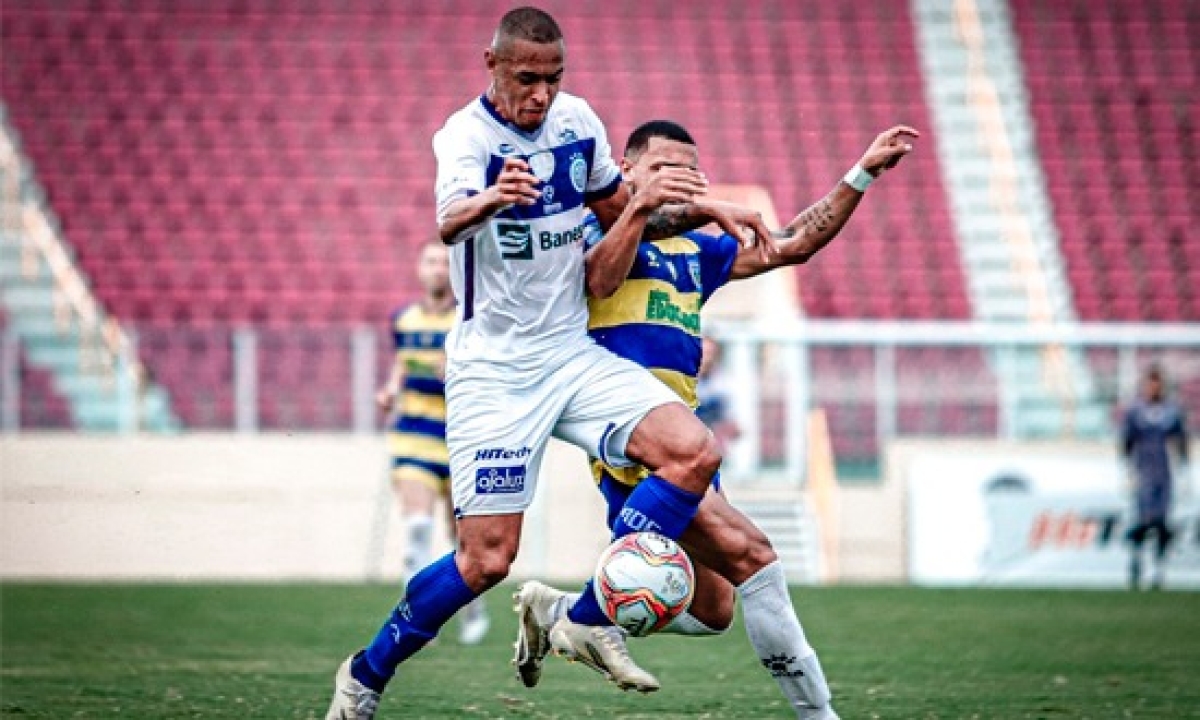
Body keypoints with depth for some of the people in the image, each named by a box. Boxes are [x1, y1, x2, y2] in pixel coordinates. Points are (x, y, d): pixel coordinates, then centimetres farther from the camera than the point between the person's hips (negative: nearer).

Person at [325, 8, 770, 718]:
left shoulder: (578, 121, 3)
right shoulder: (466, 135, -16)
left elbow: (620, 213, 22)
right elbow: (450, 222, -39)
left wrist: (703, 209, 7)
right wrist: (490, 201, -61)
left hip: (573, 353, 6)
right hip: (493, 369, -6)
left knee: (694, 452, -17)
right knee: (488, 559, -10)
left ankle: (591, 618, -8)